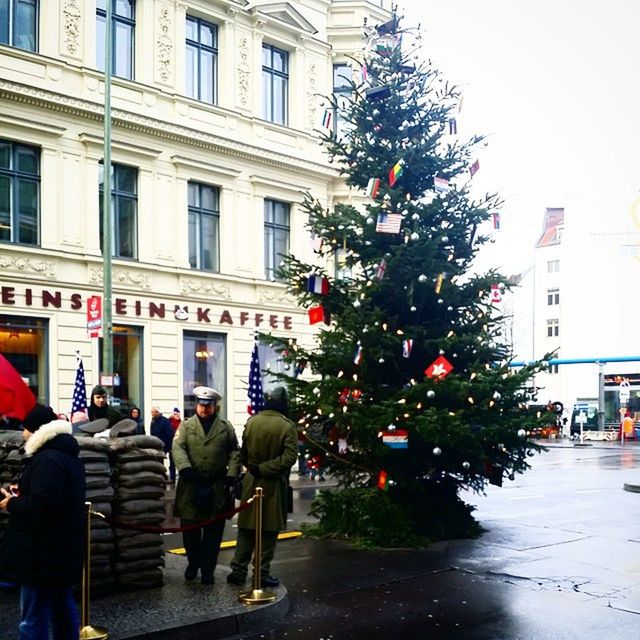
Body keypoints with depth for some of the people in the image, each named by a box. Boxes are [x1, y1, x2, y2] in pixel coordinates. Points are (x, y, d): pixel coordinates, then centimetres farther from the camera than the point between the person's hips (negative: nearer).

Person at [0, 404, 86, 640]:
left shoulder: (47, 460, -19)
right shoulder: (67, 455, 14)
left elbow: (41, 504, -28)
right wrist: (22, 493, 12)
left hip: (44, 551, -11)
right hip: (62, 548, 11)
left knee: (33, 616, -6)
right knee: (62, 604, 18)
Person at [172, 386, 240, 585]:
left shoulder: (226, 427, 10)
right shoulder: (186, 425, 8)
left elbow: (234, 452, 8)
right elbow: (178, 447, -5)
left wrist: (232, 474, -5)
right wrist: (185, 467, -22)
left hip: (217, 488, 0)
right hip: (191, 487, 0)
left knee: (213, 531, 3)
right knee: (189, 528, 5)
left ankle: (207, 569, 14)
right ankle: (193, 562, 26)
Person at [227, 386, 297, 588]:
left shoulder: (251, 422, -2)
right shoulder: (287, 426, -12)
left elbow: (244, 452, 7)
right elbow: (289, 458, -19)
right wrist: (263, 468, -13)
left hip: (251, 482, 3)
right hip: (274, 486, -3)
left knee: (246, 530, 13)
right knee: (269, 532, 7)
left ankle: (238, 571, 16)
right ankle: (262, 574, 11)